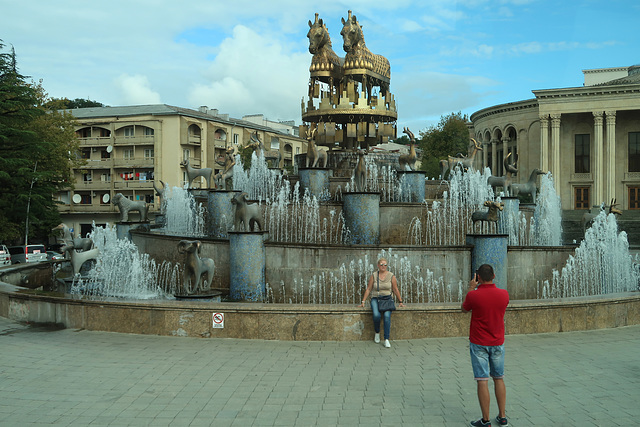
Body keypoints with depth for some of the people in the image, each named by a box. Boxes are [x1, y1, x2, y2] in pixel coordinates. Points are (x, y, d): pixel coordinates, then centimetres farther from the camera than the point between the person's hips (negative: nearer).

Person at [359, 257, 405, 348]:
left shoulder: (391, 276, 2)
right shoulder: (374, 276, 3)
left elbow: (395, 290, 9)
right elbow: (368, 289, 7)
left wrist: (400, 302, 10)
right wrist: (363, 302, 5)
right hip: (375, 299, 0)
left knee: (387, 316, -29)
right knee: (376, 315, -30)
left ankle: (386, 339, -27)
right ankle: (377, 333, -1)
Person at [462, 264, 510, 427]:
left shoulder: (473, 295, -16)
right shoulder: (504, 294, -6)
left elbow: (464, 309, 5)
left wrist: (471, 288, 10)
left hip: (479, 344, -4)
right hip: (498, 343, 4)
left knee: (482, 381, -1)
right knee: (499, 379, 15)